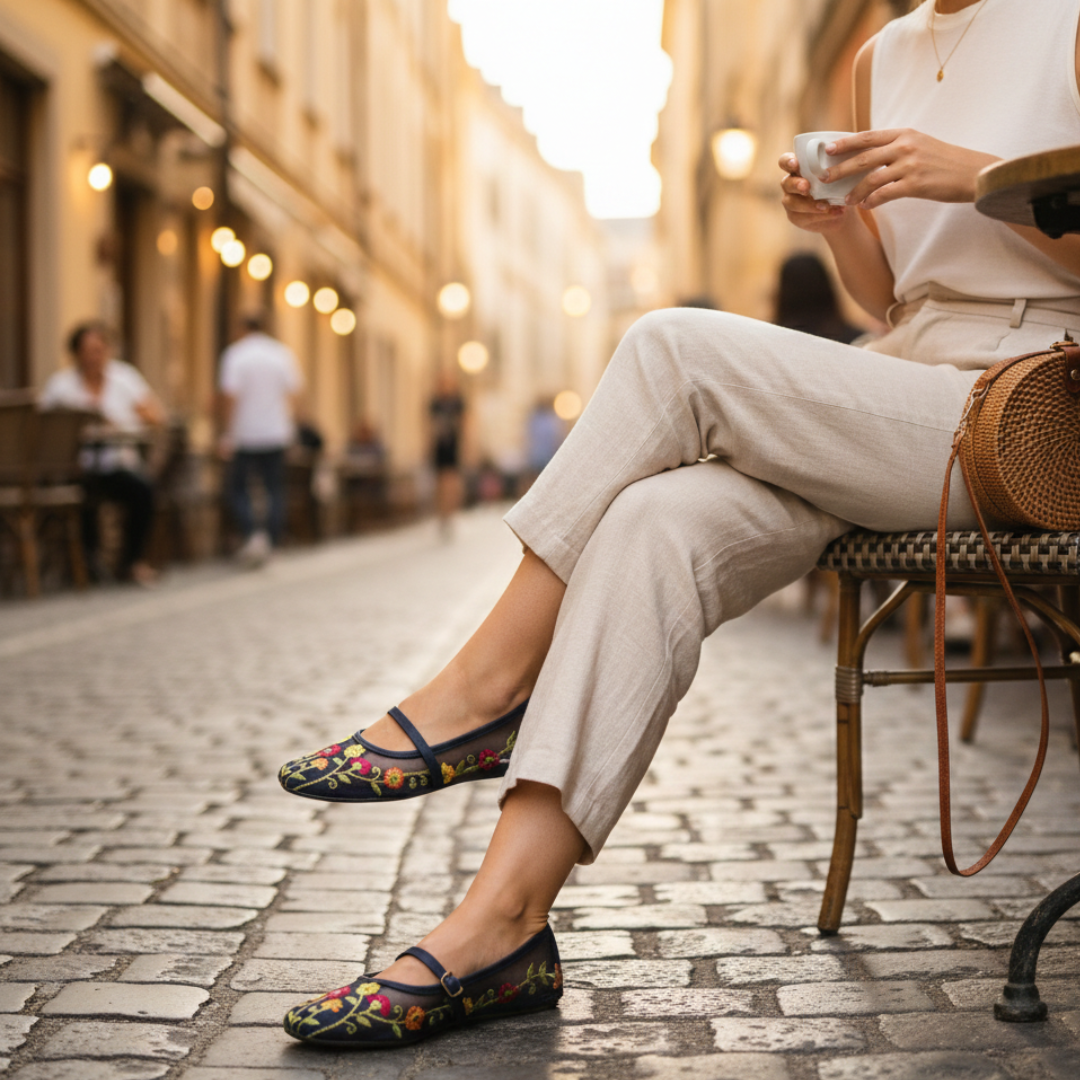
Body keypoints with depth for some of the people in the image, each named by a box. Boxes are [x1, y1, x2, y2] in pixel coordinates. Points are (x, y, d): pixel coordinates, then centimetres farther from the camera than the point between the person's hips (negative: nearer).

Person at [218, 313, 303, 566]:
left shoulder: (235, 354, -7)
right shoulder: (283, 354, 3)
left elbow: (230, 396, -14)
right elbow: (294, 393, 4)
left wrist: (228, 434, -10)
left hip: (245, 434, -3)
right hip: (276, 434, 3)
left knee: (238, 489, 6)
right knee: (275, 490, 10)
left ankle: (252, 534, -15)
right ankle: (270, 541, 7)